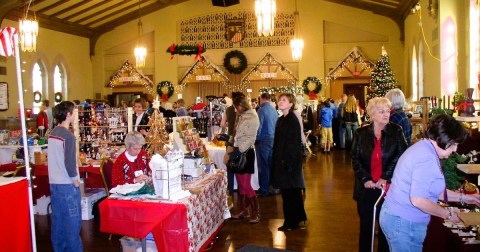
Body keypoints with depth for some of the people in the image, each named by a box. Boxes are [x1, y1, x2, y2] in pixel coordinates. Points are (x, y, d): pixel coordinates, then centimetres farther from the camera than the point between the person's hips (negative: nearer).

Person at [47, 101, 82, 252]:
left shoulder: (52, 133, 8)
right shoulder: (68, 135, -17)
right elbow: (69, 162, -20)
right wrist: (75, 180, -8)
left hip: (54, 182, 8)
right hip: (67, 184, -8)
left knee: (58, 218, 14)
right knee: (72, 220, 1)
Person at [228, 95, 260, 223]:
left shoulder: (252, 118, -11)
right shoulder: (241, 117, 13)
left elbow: (250, 138, -18)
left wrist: (238, 150, -23)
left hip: (246, 152, -8)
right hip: (238, 151, 8)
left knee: (246, 185, -8)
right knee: (240, 184, 12)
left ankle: (255, 212, 6)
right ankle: (244, 210, 23)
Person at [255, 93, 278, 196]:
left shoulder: (261, 110, -13)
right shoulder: (274, 110, 6)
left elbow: (258, 127, -15)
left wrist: (255, 139, -3)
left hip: (263, 141, -6)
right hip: (273, 139, 7)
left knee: (263, 166, 1)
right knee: (272, 164, 14)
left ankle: (264, 190, 6)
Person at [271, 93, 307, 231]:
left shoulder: (292, 120, -14)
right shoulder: (281, 119, 11)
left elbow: (294, 143, -18)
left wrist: (288, 163, -20)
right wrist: (277, 160, 12)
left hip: (290, 161, -8)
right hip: (282, 161, 8)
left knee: (290, 193, 1)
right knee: (289, 192, 16)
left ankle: (291, 222, 14)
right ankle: (297, 218, 29)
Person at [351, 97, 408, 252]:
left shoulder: (396, 131, 1)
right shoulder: (361, 133, 4)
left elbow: (401, 156, -8)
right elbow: (355, 159, 0)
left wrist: (385, 177, -15)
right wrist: (365, 179, -12)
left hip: (389, 187, -1)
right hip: (366, 188, 1)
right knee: (366, 225, 11)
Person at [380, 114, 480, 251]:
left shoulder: (423, 147, 11)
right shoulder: (427, 159, -22)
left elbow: (429, 189, 18)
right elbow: (418, 200, -27)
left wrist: (463, 197, 16)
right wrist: (448, 214, -13)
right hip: (403, 223, -10)